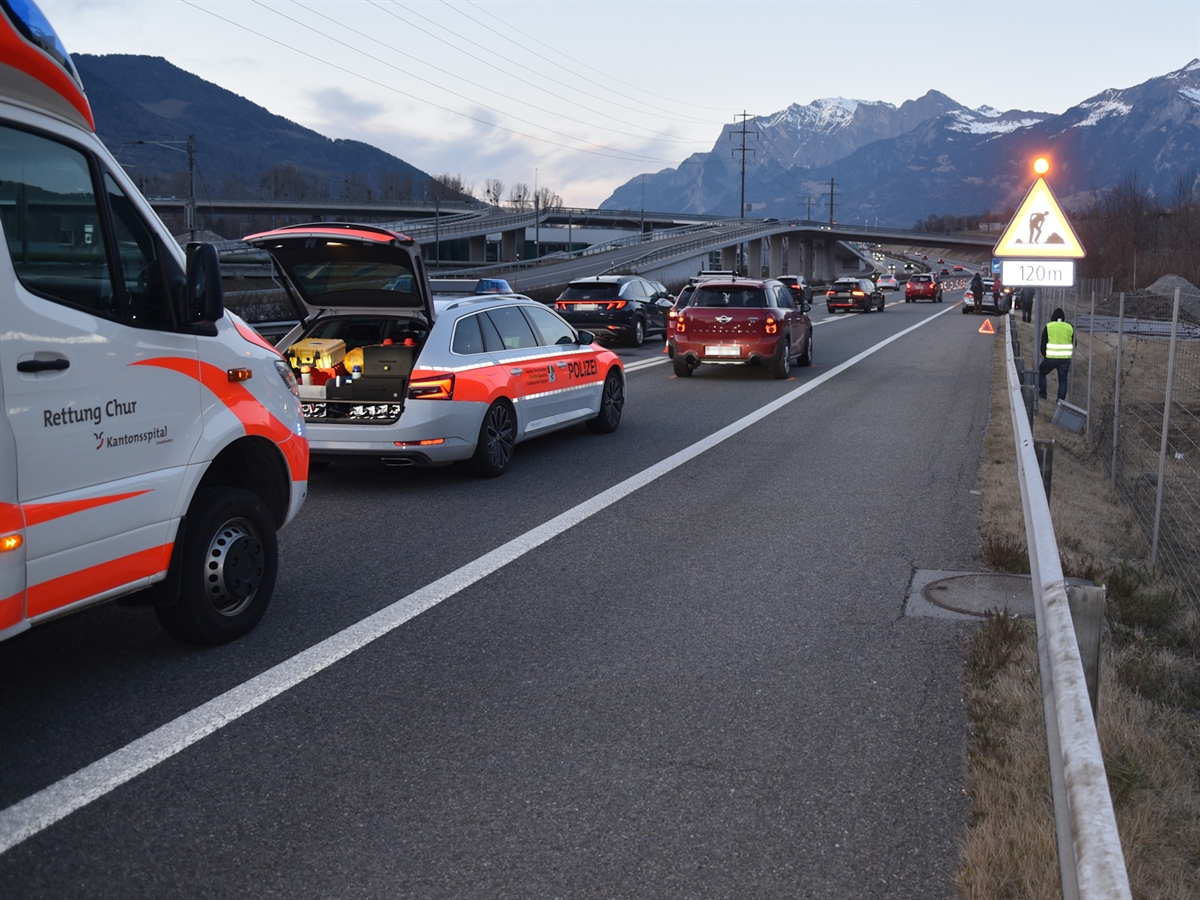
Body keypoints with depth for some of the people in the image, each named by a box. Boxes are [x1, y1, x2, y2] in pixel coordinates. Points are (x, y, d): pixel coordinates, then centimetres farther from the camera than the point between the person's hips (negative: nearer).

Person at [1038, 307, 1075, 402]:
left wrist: (1044, 355, 17)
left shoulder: (1048, 327, -1)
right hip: (1066, 359, 2)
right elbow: (1074, 344, 15)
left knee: (1041, 373, 22)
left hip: (1050, 358, -2)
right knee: (1063, 380, 10)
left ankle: (1042, 393, 17)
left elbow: (1043, 344, 2)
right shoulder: (1069, 327, 9)